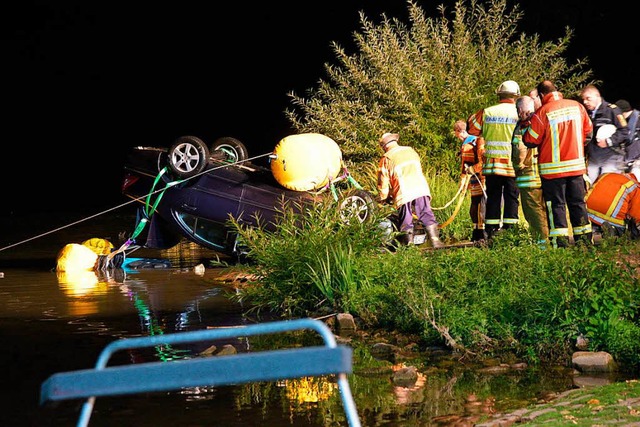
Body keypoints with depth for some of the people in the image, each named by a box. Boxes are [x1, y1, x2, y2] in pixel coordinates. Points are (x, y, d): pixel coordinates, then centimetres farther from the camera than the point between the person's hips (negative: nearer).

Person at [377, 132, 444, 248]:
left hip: (403, 193, -3)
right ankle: (435, 240, -4)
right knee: (427, 216, 4)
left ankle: (409, 245, 2)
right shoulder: (411, 151, 21)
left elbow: (383, 182, 10)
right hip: (421, 188, 3)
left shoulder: (386, 159, 8)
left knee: (406, 223, 4)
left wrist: (383, 198, 27)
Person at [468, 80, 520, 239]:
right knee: (511, 197, 5)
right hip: (513, 164, -2)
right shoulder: (519, 113, -5)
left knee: (493, 197, 9)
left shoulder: (486, 112, 0)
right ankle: (509, 230, 1)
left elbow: (472, 130, 8)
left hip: (492, 163, 2)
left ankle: (490, 231, 8)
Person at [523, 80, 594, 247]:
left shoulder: (542, 113, -14)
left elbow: (530, 141, -9)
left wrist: (524, 132, 12)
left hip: (552, 168, -4)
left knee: (556, 204, 2)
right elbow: (588, 131, 12)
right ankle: (585, 238, 16)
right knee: (578, 202, 13)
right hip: (577, 165, 4)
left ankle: (561, 241, -3)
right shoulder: (577, 106, 2)